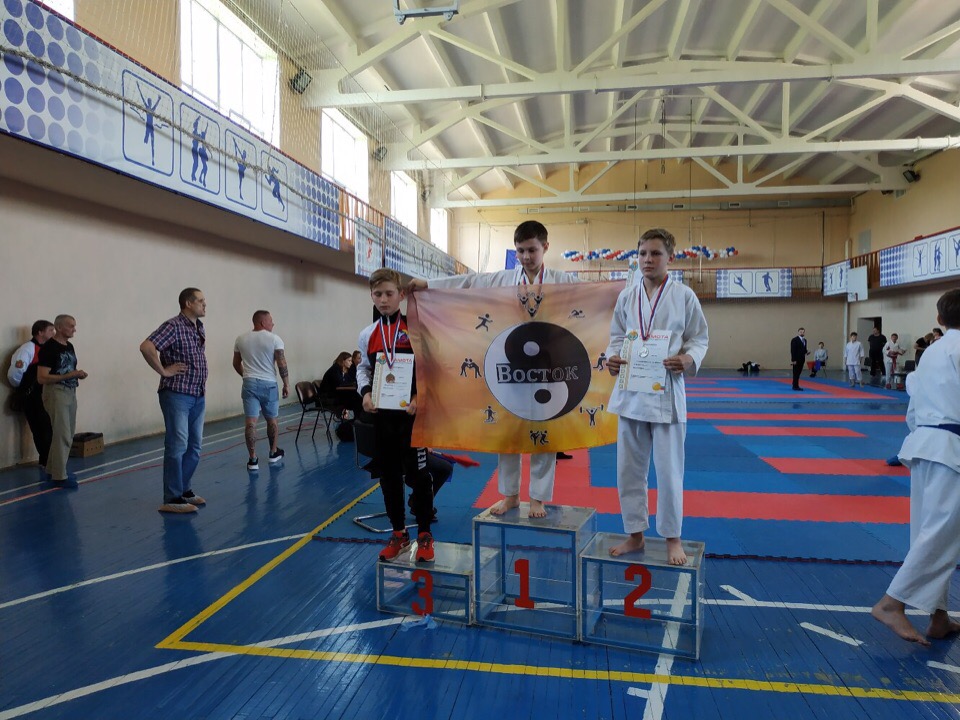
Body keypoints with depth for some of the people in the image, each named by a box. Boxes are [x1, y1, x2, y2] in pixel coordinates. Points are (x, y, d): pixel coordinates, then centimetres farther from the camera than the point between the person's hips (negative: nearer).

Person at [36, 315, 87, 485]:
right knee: (62, 435, -8)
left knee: (68, 434, 13)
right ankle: (59, 475, 0)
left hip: (71, 392, 9)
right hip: (56, 393, -9)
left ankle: (53, 469, 25)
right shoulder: (49, 347, -14)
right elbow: (42, 378, -19)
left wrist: (78, 374, 4)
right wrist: (68, 375, -23)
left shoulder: (69, 346, 12)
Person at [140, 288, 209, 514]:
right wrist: (163, 371, -18)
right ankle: (172, 499, 2)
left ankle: (185, 490, 25)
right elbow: (146, 347, -27)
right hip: (177, 396, -8)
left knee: (194, 447, 13)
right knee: (177, 446, -5)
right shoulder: (173, 326, -13)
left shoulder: (200, 328, 12)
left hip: (198, 397, 8)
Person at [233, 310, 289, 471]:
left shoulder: (241, 339, 7)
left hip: (249, 384, 2)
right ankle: (274, 453, 28)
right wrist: (286, 384, -2)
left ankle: (253, 459, -4)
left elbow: (236, 364, 17)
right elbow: (282, 364, -11)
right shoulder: (274, 339, -6)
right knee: (271, 420, 14)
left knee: (250, 422, -3)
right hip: (269, 384, -2)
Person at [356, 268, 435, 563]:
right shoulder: (367, 335, 6)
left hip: (411, 413, -4)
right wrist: (365, 393, -1)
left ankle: (424, 535, 18)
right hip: (381, 414, 5)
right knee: (388, 475, 13)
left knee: (417, 474, 1)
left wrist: (421, 398, -18)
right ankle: (398, 533, 29)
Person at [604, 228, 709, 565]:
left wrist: (689, 359, -18)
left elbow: (699, 338, 2)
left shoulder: (684, 295, -3)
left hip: (666, 390, -3)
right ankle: (635, 534, 27)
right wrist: (613, 357, -9)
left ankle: (672, 537, 24)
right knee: (629, 468, 10)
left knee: (668, 470, 5)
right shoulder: (627, 296, 5)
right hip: (630, 391, 3)